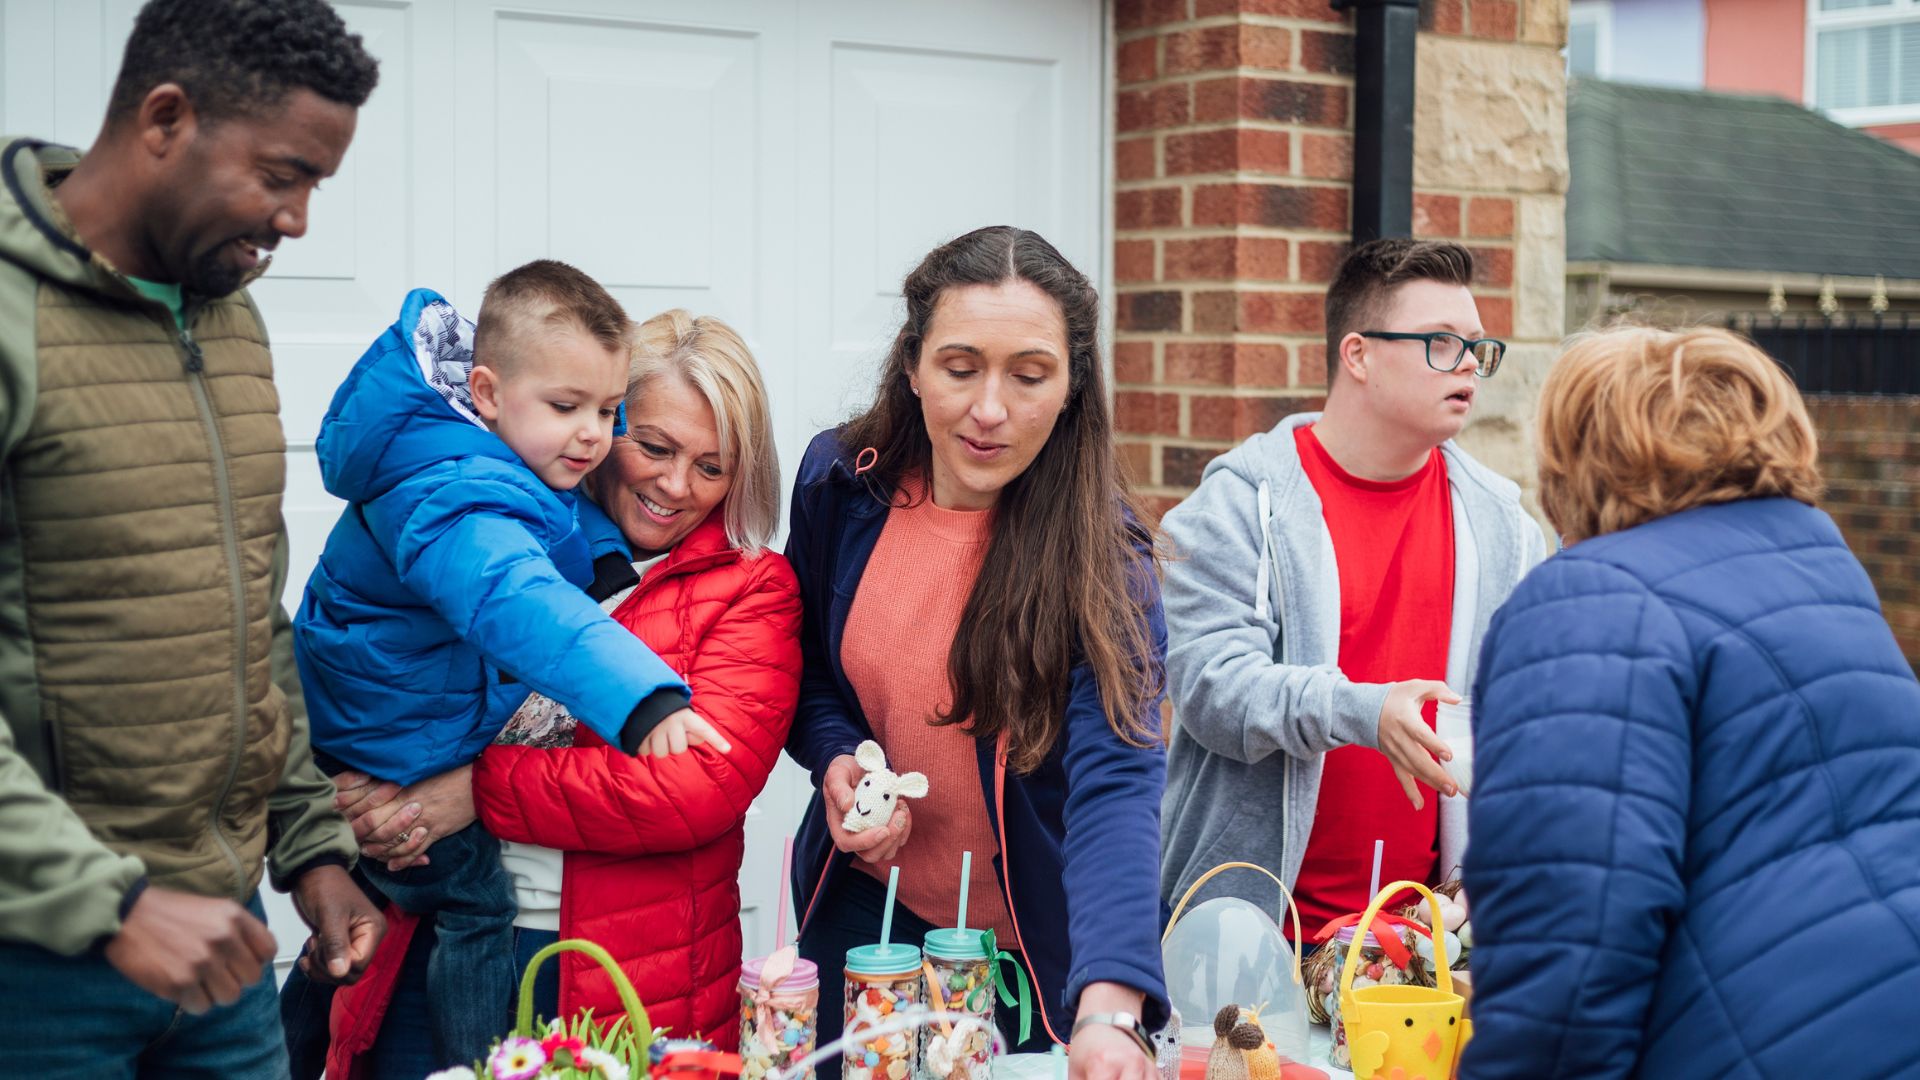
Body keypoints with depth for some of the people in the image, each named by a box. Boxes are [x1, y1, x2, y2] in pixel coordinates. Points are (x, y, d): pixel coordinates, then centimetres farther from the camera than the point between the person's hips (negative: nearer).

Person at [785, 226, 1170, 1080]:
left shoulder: (1097, 554, -22)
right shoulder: (840, 478, -10)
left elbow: (1115, 778, -36)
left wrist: (1108, 1008, -50)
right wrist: (835, 758, -15)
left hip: (1038, 942, -3)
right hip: (863, 911, 3)